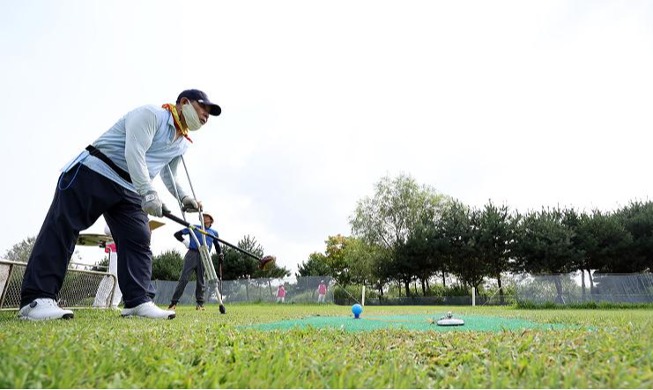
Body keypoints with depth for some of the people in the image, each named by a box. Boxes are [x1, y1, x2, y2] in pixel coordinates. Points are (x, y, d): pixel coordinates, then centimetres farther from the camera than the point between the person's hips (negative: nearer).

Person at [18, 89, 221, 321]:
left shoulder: (182, 143, 13)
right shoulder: (151, 114, -13)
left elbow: (169, 176, 23)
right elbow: (134, 152, -25)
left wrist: (184, 198, 7)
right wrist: (148, 192, -33)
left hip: (129, 189, 8)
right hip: (92, 173, -7)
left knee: (138, 240, -5)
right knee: (62, 228, -8)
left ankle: (138, 301, -7)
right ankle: (37, 298, -5)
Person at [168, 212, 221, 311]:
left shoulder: (214, 233, 20)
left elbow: (217, 245, 32)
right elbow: (177, 234, 12)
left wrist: (220, 254, 18)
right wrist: (185, 242, -1)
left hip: (204, 257, 2)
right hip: (192, 254, -2)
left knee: (201, 280, 2)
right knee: (184, 278, -9)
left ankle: (200, 303, 11)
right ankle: (174, 302, -6)